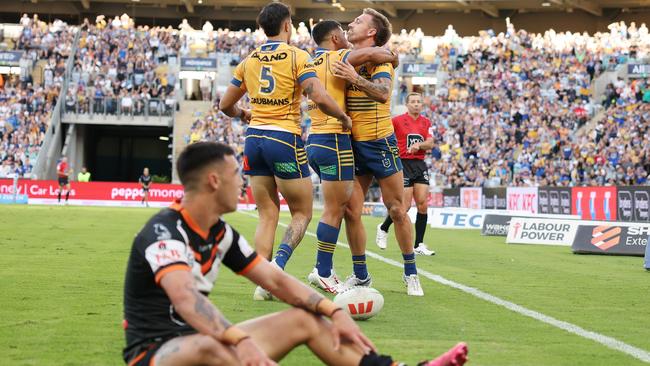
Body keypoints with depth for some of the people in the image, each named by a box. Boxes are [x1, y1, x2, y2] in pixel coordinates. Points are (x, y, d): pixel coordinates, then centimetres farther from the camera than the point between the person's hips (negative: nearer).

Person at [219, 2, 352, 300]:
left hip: (254, 139, 5)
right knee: (302, 213, 6)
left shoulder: (249, 61, 9)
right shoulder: (297, 57, -6)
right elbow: (319, 98, -18)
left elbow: (225, 105, 16)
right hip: (285, 140, -5)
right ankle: (277, 268, -17)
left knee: (268, 214, 9)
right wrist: (343, 117, -1)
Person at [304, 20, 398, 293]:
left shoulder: (312, 62, 15)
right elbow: (370, 53, -23)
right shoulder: (336, 58, -9)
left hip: (314, 140, 9)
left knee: (338, 206, 14)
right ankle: (322, 273, -2)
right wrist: (392, 56, -3)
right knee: (334, 209, -4)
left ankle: (324, 269, 14)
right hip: (334, 140, -9)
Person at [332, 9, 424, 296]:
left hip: (379, 143, -6)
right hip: (352, 144, 6)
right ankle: (360, 275, 11)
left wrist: (354, 78, -38)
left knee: (397, 210, 0)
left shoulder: (379, 60, -8)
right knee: (351, 212, 0)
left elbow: (383, 93, -28)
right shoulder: (347, 60, 11)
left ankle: (410, 274, 11)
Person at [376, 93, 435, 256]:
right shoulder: (397, 120, -3)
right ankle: (383, 228, 19)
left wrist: (419, 145, -18)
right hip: (403, 164, -5)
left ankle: (419, 245, 1)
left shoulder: (426, 122, 10)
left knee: (423, 204, -4)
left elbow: (430, 144, 0)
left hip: (420, 165, 5)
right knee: (405, 206, -9)